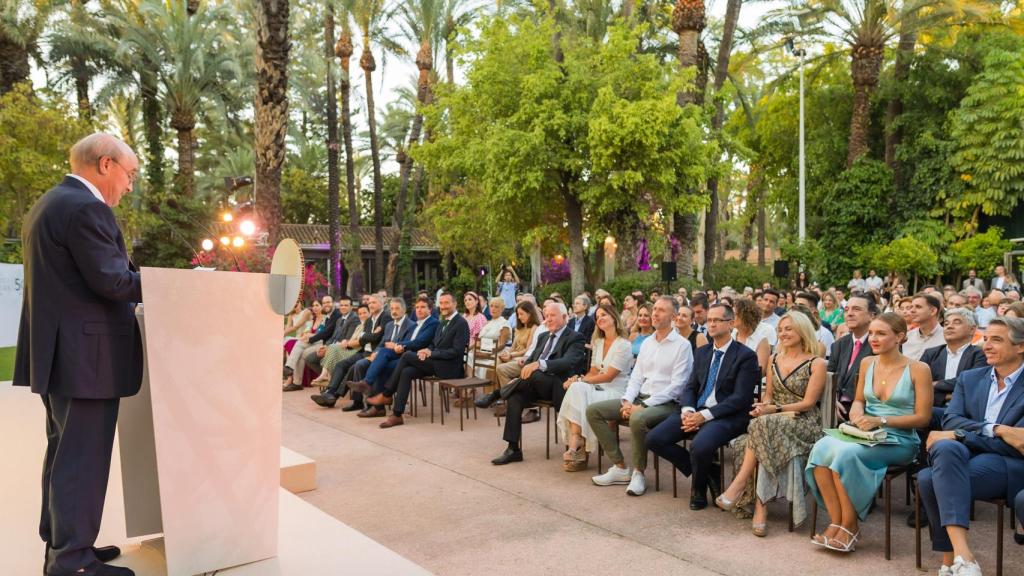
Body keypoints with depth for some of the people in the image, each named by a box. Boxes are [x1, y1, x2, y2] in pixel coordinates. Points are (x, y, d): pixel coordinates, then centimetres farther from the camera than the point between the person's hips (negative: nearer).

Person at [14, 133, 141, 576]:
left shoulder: (47, 204, 17)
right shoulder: (86, 208, -16)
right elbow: (112, 281, -21)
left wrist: (150, 278, 18)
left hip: (57, 351, 11)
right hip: (85, 354, -11)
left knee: (64, 453, 18)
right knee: (82, 459, -3)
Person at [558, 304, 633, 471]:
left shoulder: (623, 345, -8)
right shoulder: (598, 343, 17)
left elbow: (608, 376, -14)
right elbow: (593, 372, 14)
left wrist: (580, 380, -15)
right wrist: (579, 379, -7)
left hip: (615, 393, -6)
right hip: (598, 388, 6)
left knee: (578, 390, -30)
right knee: (576, 388, -28)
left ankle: (576, 446, -19)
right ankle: (577, 447, -29)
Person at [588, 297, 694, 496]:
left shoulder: (682, 345, -6)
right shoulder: (647, 343, 16)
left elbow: (677, 386, -13)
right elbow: (636, 377, 14)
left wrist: (644, 405, -18)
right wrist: (627, 401, -5)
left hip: (666, 403, -7)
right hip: (639, 398, 7)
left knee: (637, 419, -39)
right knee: (593, 410, -8)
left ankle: (639, 472, -15)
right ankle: (620, 467, -4)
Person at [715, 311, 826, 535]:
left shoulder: (816, 364, -2)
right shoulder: (775, 360, 16)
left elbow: (808, 403, -8)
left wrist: (774, 409, -17)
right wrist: (763, 406, -5)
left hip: (804, 424, -5)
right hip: (773, 420, 5)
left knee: (765, 425, -35)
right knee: (765, 446, -31)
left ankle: (739, 485, -31)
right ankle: (760, 507, -34)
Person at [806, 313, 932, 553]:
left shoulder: (918, 369, -4)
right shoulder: (867, 363, 11)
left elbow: (923, 417, -6)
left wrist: (881, 420, -16)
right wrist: (857, 412, -1)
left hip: (900, 441, -5)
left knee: (845, 453, -33)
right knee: (821, 448, -27)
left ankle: (850, 525, -14)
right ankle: (836, 522, -19)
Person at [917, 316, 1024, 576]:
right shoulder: (969, 378, 15)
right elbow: (950, 420, 3)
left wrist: (958, 435, -14)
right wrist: (990, 429, -16)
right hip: (965, 457, 4)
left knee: (930, 479, -32)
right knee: (946, 447, -34)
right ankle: (962, 554, -35)